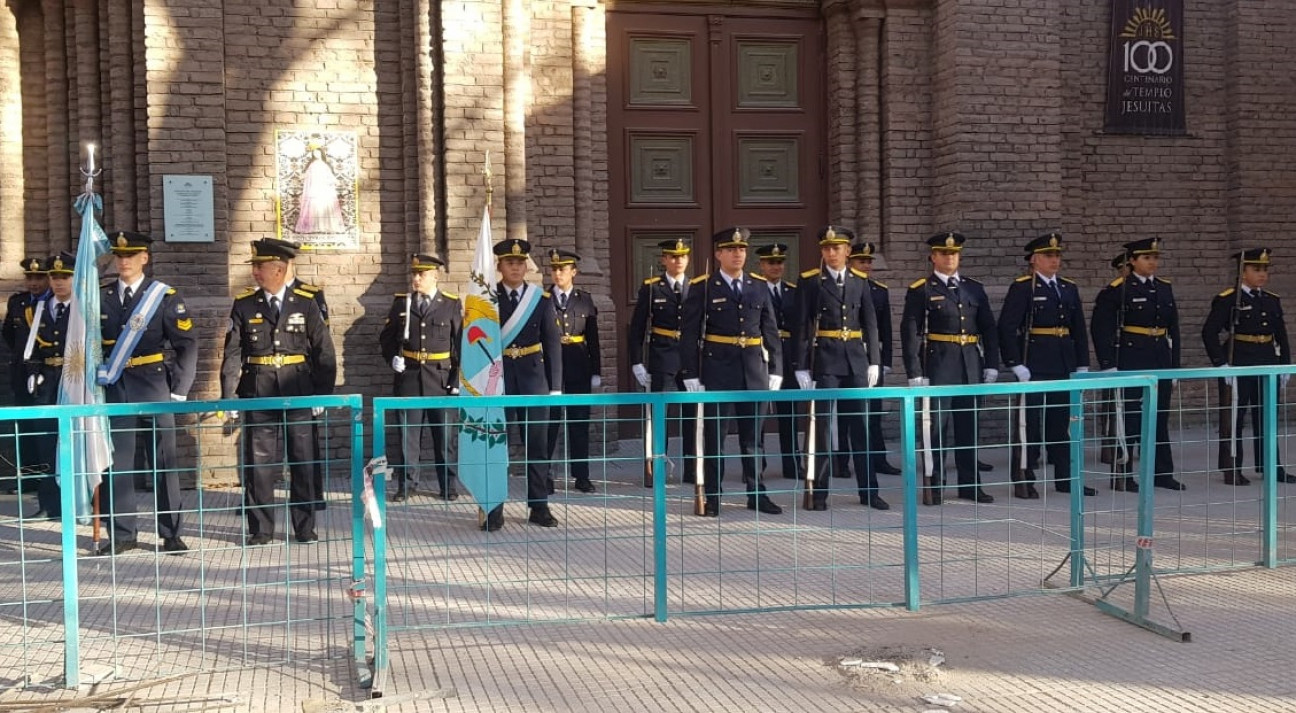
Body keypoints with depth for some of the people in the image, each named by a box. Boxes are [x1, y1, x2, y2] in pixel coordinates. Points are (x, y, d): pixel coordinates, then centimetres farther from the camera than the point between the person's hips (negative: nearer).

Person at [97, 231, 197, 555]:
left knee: (163, 461, 3)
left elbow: (187, 346, -2)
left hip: (153, 387, -2)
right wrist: (94, 382, 4)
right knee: (117, 462, 3)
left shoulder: (165, 296, -1)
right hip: (115, 389, 2)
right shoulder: (102, 297, 7)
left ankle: (171, 534, 10)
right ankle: (121, 534, 12)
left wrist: (179, 391, -6)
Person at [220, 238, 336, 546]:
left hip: (298, 394, 0)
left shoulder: (306, 303, 2)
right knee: (258, 463, 4)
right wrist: (229, 398, -6)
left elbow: (324, 352, 3)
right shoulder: (244, 305, 3)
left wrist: (322, 394, -1)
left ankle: (305, 528, 17)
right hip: (258, 396, 1)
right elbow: (232, 354, 1)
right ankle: (260, 530, 14)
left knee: (304, 463, 5)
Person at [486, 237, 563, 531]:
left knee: (537, 443, 5)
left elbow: (552, 343, 4)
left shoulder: (541, 299, 5)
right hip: (497, 378, -1)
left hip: (533, 377, 1)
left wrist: (555, 386, -1)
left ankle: (539, 506, 14)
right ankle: (494, 510, 7)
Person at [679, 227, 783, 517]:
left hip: (754, 371, 3)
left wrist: (775, 370, 5)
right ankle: (712, 498, 9)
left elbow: (771, 331, 11)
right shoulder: (702, 288, -2)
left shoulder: (759, 287, 9)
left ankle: (756, 494, 17)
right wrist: (691, 375, -8)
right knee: (714, 436, 2)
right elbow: (689, 334, -3)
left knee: (752, 436, 9)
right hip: (717, 371, -3)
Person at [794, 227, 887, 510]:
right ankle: (819, 492, 5)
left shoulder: (860, 281, 9)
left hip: (856, 359, 3)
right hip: (825, 359, -3)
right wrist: (802, 366, -8)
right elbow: (803, 326, -3)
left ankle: (868, 490, 13)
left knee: (860, 424, 7)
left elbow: (870, 323, 9)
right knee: (823, 424, -1)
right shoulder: (810, 282, -1)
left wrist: (874, 361, 3)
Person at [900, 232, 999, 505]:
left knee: (968, 425, 9)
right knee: (934, 425, -3)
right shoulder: (921, 290, -1)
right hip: (938, 365, -4)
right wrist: (915, 373, -12)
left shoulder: (974, 288, 13)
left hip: (971, 366, 4)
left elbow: (988, 329, 14)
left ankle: (970, 485, 17)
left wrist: (991, 365, 6)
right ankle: (933, 486, 4)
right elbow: (910, 333, -6)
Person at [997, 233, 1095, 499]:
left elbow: (1079, 329, 16)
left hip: (1064, 367, 6)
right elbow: (1007, 328, -11)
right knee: (1028, 421, -3)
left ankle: (1064, 478, 18)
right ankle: (1023, 481, 3)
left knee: (1062, 422, 10)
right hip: (1033, 367, -6)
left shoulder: (1069, 288, 14)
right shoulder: (1021, 288, -5)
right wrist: (1016, 364, -17)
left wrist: (1082, 365, 10)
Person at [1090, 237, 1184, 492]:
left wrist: (1174, 366, 12)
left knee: (1160, 418, 9)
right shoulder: (1116, 290, -7)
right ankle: (1121, 476, 5)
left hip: (1160, 361, 6)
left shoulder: (1165, 289, 11)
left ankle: (1162, 473, 18)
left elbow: (1173, 330, 15)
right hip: (1130, 362, -6)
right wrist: (1108, 366, -13)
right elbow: (1100, 329, -9)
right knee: (1129, 418, -2)